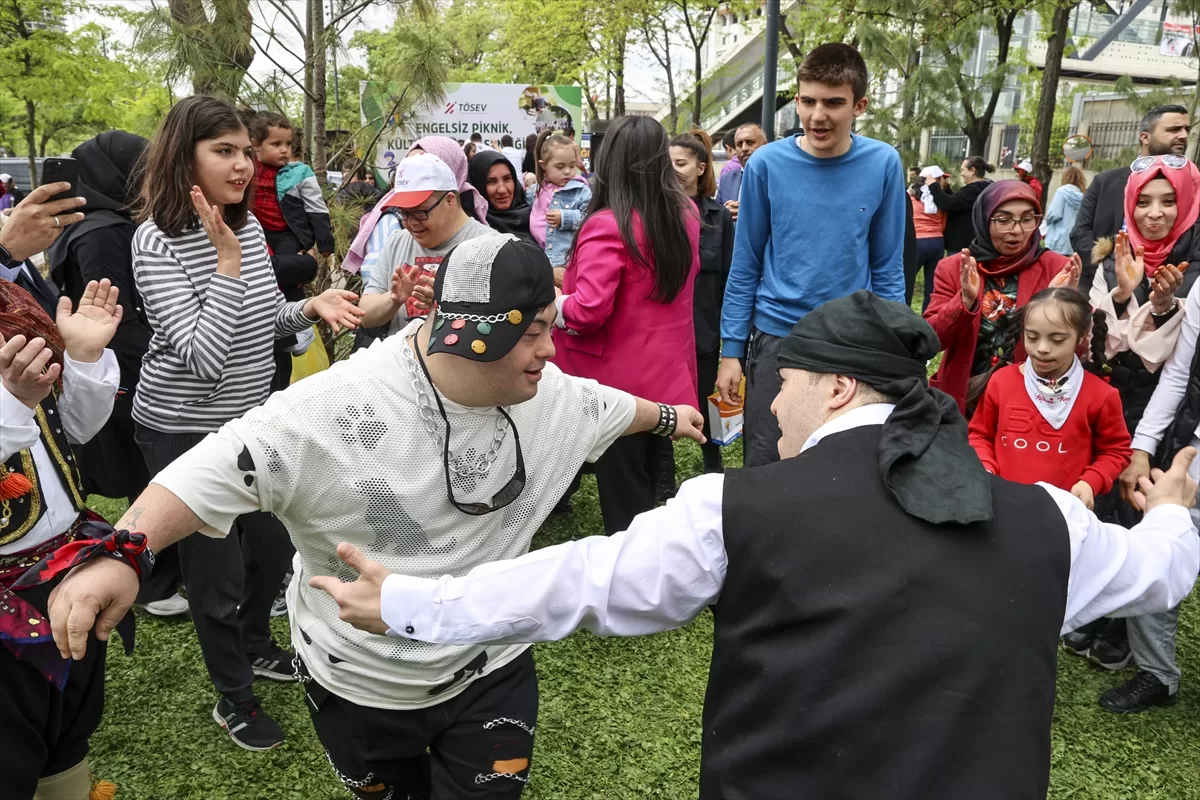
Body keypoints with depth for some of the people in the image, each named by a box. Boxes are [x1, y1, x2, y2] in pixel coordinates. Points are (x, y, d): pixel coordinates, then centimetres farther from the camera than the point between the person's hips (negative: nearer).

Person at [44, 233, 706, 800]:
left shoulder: (543, 393, -9)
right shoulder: (336, 409, -29)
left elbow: (602, 404, 12)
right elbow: (210, 474, -30)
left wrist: (666, 416, 29)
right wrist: (121, 553, -45)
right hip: (359, 682, -2)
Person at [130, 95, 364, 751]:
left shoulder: (247, 223, 0)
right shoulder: (156, 239, -20)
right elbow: (205, 356, -27)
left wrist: (312, 307, -9)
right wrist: (227, 261, -27)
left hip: (251, 418, 7)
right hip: (185, 431, -7)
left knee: (273, 544, 21)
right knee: (216, 571, 6)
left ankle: (255, 646, 49)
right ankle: (234, 699, 30)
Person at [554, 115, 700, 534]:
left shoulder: (607, 225, -20)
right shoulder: (686, 215, 2)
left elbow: (588, 310, -27)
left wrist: (548, 305, -6)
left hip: (618, 381, -7)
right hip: (668, 374, 7)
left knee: (622, 503, 7)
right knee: (647, 491, 21)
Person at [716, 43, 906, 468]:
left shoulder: (884, 165, -5)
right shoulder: (767, 164, -6)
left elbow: (888, 271, 1)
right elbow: (745, 267, -1)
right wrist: (731, 350, -3)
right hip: (776, 337, 0)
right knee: (764, 467, 9)